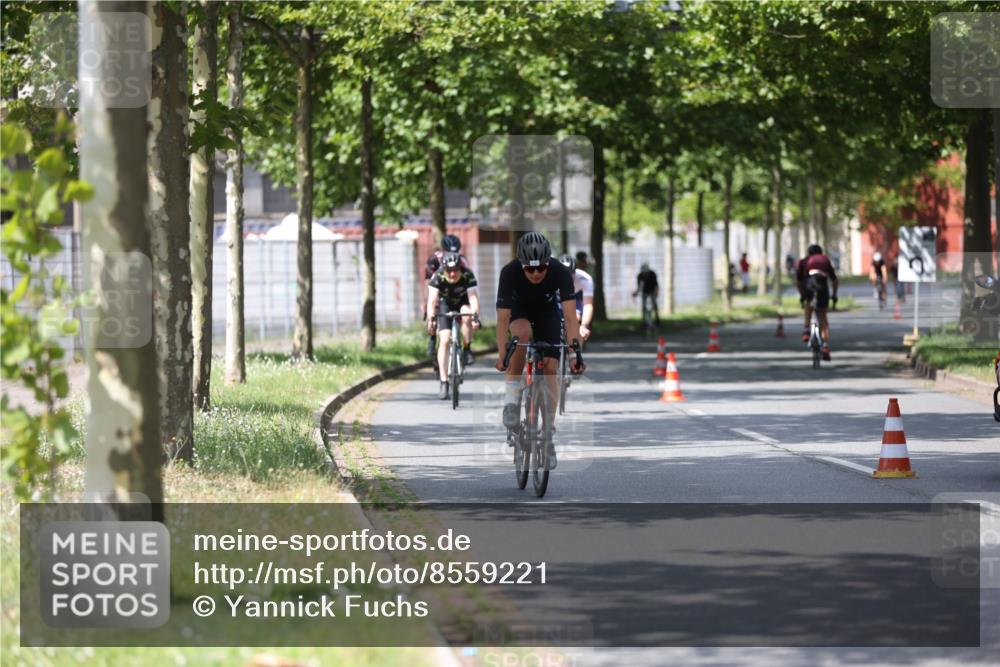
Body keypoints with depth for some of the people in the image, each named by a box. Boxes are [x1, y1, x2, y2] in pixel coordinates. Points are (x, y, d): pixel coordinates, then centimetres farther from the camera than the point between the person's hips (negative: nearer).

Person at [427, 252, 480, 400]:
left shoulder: (468, 276, -29)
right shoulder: (438, 277, -28)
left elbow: (473, 297, -38)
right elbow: (432, 300, -37)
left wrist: (475, 316, -54)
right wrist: (431, 319, -53)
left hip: (463, 303, 0)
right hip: (445, 305, 0)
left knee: (466, 314, -36)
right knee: (444, 340, -15)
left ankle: (467, 350, -14)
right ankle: (444, 383, -13)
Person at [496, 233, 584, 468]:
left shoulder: (561, 273, -34)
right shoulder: (509, 273, -35)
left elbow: (570, 316, -38)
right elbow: (502, 318, -37)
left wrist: (574, 354, -49)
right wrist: (502, 355, -48)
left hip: (547, 312, 1)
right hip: (519, 310, -1)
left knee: (550, 368, -11)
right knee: (522, 332, -35)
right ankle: (511, 399, -22)